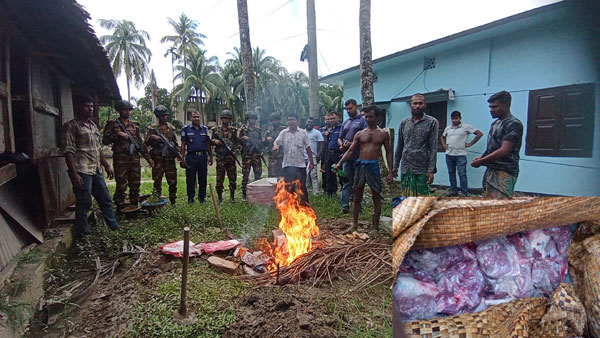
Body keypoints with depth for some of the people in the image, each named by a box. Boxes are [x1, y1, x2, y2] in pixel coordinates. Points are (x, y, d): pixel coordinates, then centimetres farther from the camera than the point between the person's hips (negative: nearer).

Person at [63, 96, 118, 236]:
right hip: (82, 171, -8)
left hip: (97, 170, 8)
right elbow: (68, 151, -12)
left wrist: (107, 166, 20)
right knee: (84, 203, -1)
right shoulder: (71, 126, -5)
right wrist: (74, 174, -19)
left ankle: (115, 227, 23)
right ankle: (85, 234, 12)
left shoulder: (93, 125, 18)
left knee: (105, 199, 13)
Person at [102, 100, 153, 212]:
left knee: (135, 184, 9)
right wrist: (118, 134, -16)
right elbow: (105, 140, -4)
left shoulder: (135, 125, 15)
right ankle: (120, 207, 8)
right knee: (121, 185, -2)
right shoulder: (113, 124, 2)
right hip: (121, 159, -4)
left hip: (135, 159, 5)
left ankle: (135, 205, 20)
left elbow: (141, 143, 18)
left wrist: (148, 157, 13)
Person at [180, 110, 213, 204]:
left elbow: (208, 144, 14)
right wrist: (182, 159, -5)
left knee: (203, 179, 7)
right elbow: (183, 145, 1)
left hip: (203, 156, 3)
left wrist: (210, 157, 10)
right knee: (190, 179, 3)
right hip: (191, 157, -2)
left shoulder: (204, 129, 11)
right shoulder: (186, 129, 3)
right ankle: (190, 198, 14)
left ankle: (202, 197, 18)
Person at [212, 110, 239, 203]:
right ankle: (220, 197, 12)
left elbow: (237, 142, 9)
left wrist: (233, 148, -7)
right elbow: (211, 142, 13)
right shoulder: (216, 130, 7)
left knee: (232, 178, 4)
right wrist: (215, 141, -8)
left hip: (231, 157, 1)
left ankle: (232, 196, 15)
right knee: (219, 178, 2)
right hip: (220, 157, 0)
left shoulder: (233, 130, 8)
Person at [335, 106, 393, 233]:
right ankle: (354, 225, 19)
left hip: (374, 166, -2)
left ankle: (375, 226, 17)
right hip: (360, 165, 2)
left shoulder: (383, 134, 5)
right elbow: (350, 151, 5)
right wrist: (340, 163, -9)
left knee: (376, 198, 5)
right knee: (357, 197, 8)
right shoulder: (359, 134, 9)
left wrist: (390, 172, -1)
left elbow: (388, 153, 5)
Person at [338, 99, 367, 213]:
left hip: (358, 157, -6)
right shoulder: (345, 123, 18)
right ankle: (345, 206, 8)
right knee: (347, 181, 6)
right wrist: (341, 145, -1)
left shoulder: (362, 120, -2)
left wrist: (352, 144, -19)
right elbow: (339, 138, 22)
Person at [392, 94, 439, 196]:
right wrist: (395, 165, 10)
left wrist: (431, 170, -11)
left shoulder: (432, 122, -2)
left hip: (422, 169, -3)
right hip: (405, 168, 4)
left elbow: (433, 148, -6)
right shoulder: (404, 122, 9)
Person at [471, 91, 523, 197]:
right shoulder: (495, 123, 17)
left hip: (504, 173, -9)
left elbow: (504, 151, -18)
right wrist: (481, 157, 6)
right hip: (491, 170, 9)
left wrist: (481, 161, -13)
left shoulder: (514, 124, -10)